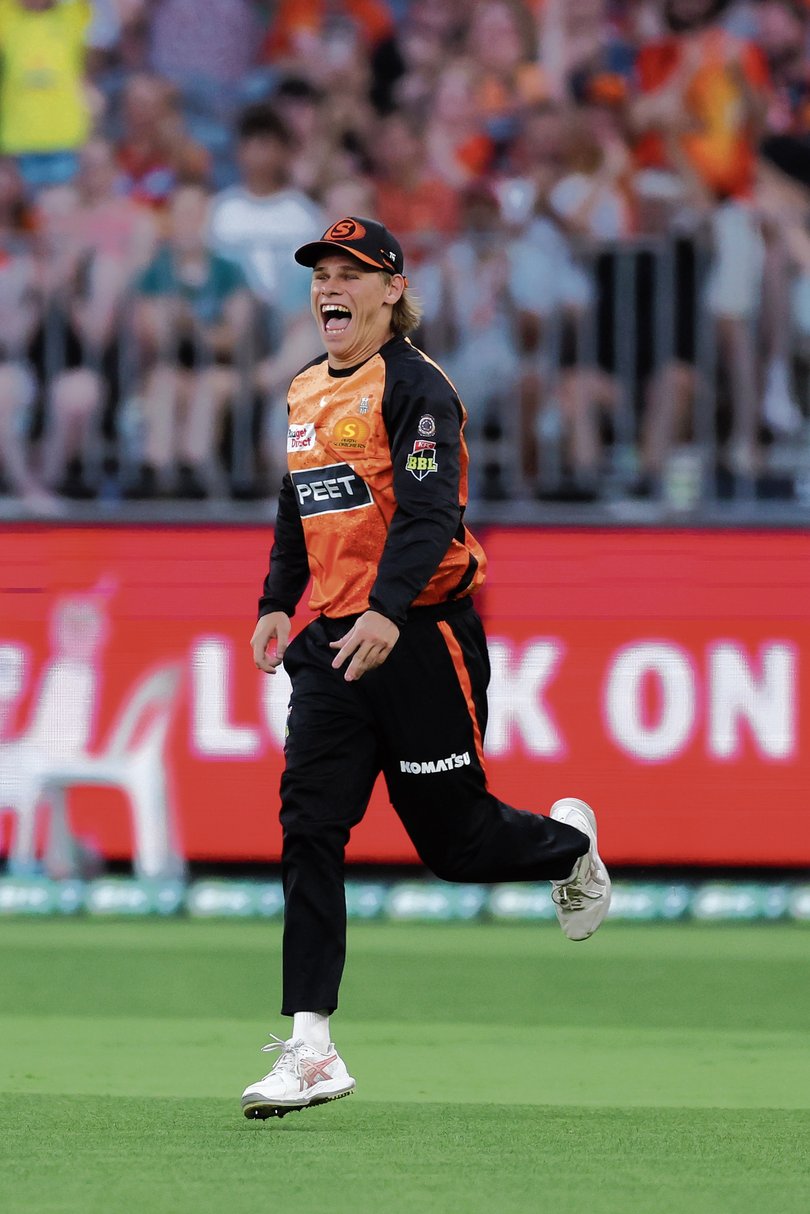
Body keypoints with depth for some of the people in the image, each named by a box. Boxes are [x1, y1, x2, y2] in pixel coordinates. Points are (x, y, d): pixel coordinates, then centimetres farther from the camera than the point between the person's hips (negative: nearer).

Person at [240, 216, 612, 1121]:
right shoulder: (306, 392, 14)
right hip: (334, 641, 7)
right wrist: (278, 604, 14)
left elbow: (429, 511, -22)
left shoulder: (414, 387, -10)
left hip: (420, 638, -7)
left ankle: (567, 842, 38)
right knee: (308, 828, -7)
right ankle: (310, 1051, -9)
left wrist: (389, 612, -34)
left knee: (454, 841, 3)